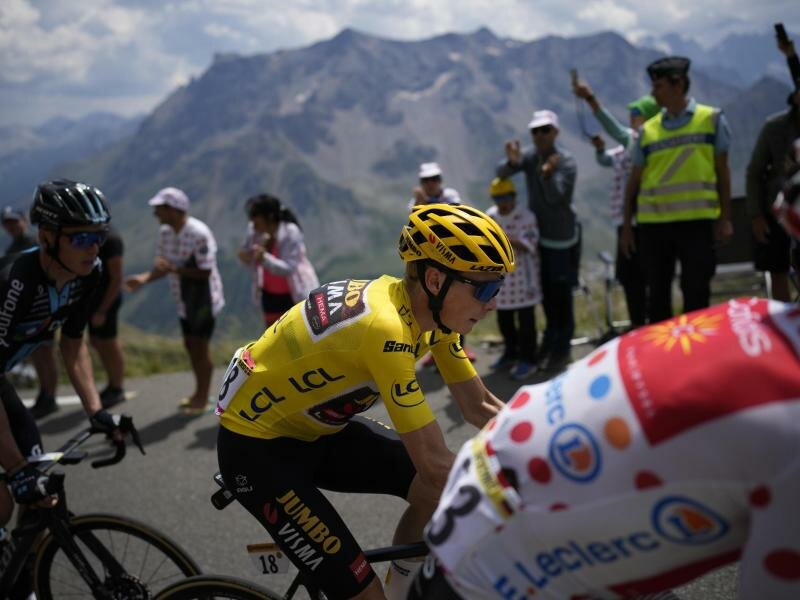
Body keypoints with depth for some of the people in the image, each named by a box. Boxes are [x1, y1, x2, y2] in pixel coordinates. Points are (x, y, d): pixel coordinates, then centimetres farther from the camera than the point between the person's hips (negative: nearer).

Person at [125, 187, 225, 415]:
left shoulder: (199, 234, -24)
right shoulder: (165, 232, -2)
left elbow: (205, 272, -23)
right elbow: (163, 264, 5)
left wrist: (174, 269, -28)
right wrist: (144, 278, -13)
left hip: (203, 300, -7)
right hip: (184, 300, 7)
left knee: (200, 347, 2)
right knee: (190, 345, 17)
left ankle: (203, 398, 17)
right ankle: (199, 392, 33)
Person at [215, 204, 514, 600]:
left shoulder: (431, 310, -8)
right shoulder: (386, 327, -33)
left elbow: (479, 407, 1)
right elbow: (435, 463, -33)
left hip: (318, 429, 8)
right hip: (257, 447, -8)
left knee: (449, 487, -5)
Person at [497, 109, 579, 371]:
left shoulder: (566, 162, -17)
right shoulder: (530, 156, -2)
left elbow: (556, 197, -27)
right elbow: (501, 173, -14)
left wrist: (548, 174, -46)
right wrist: (512, 162, -37)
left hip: (563, 237, -5)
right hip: (538, 234, 5)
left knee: (561, 293, -2)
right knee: (545, 291, 13)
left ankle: (562, 348, 6)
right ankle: (551, 337, 29)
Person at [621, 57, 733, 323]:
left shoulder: (712, 119, 4)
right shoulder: (647, 130, 8)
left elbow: (722, 170, 5)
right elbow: (634, 180, 11)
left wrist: (725, 218, 0)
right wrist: (626, 226, 9)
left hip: (696, 221, -2)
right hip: (653, 223, 2)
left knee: (696, 295, 2)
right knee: (657, 294, 9)